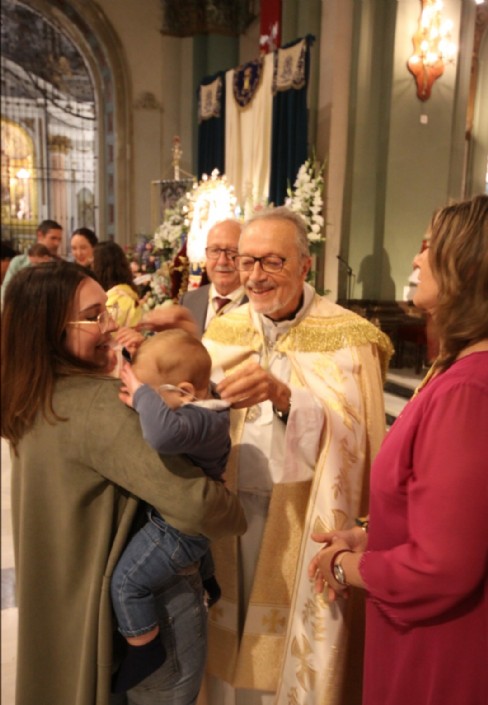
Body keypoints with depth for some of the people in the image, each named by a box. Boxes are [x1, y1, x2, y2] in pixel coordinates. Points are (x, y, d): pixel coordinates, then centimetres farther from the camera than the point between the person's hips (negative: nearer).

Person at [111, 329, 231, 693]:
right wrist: (140, 396, -13)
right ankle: (208, 584, 66)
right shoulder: (201, 406, -4)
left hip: (177, 527, -11)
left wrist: (142, 394, -39)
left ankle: (145, 649, 13)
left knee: (127, 581, -4)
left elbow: (163, 433, -56)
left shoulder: (200, 419, -35)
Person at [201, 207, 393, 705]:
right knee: (232, 645, 19)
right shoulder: (223, 331, 3)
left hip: (303, 527, -3)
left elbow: (351, 437, -20)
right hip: (227, 517, 4)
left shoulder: (346, 338, -10)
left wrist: (284, 397, -35)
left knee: (291, 655, 13)